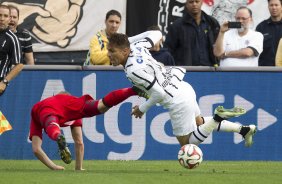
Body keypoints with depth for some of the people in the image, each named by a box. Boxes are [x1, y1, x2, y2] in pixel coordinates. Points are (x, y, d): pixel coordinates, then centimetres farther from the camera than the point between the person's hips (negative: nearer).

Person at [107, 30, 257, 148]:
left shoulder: (133, 70, -27)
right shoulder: (136, 46, -2)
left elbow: (159, 94, -24)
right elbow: (156, 34, 17)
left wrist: (142, 109, -8)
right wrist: (127, 40, 15)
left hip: (178, 102, -9)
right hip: (185, 88, 9)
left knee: (186, 144, 9)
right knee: (199, 122, 32)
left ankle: (218, 118, -7)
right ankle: (243, 129, 29)